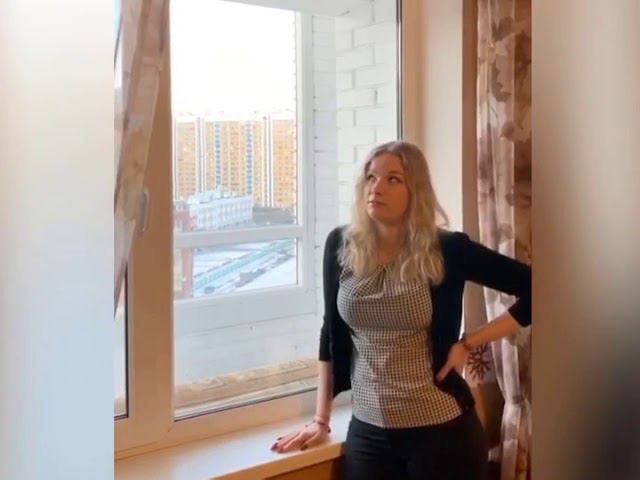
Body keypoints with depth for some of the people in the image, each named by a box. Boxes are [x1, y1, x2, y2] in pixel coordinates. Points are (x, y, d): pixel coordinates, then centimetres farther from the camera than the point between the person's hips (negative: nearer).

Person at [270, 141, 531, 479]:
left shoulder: (448, 249, -10)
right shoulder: (341, 246, -2)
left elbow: (534, 292, -7)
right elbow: (331, 333, 7)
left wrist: (468, 343, -9)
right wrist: (321, 419, 8)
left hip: (441, 429, -2)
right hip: (367, 432, 3)